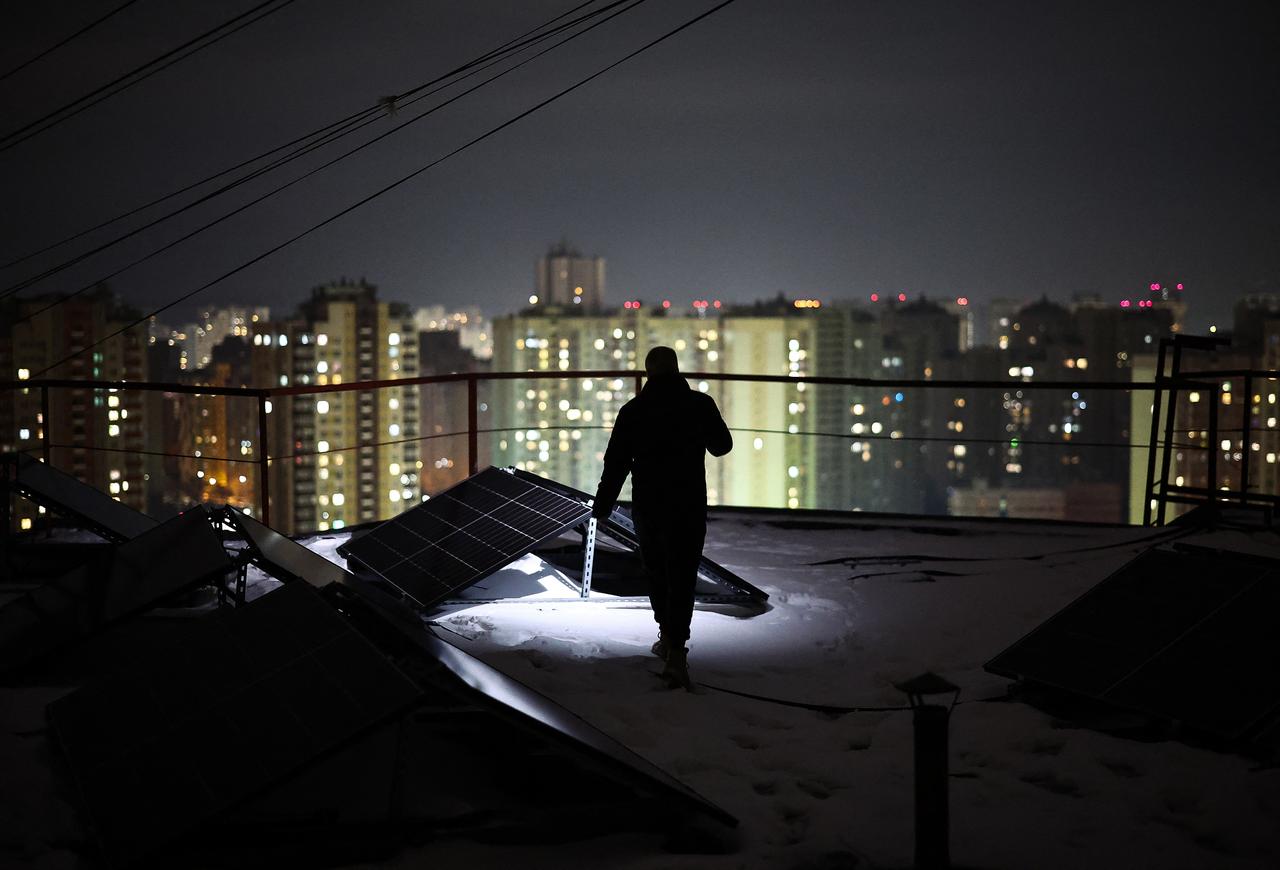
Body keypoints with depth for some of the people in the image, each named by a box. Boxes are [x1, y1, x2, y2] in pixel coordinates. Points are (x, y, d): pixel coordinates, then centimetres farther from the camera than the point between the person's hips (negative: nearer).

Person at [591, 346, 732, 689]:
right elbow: (722, 445, 10)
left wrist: (602, 504, 11)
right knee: (682, 577, -3)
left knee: (657, 572, 21)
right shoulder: (700, 404, -5)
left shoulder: (633, 410, -4)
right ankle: (676, 653, -14)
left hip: (647, 507, 2)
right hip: (689, 507, -2)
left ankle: (667, 637, 33)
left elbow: (616, 463, -1)